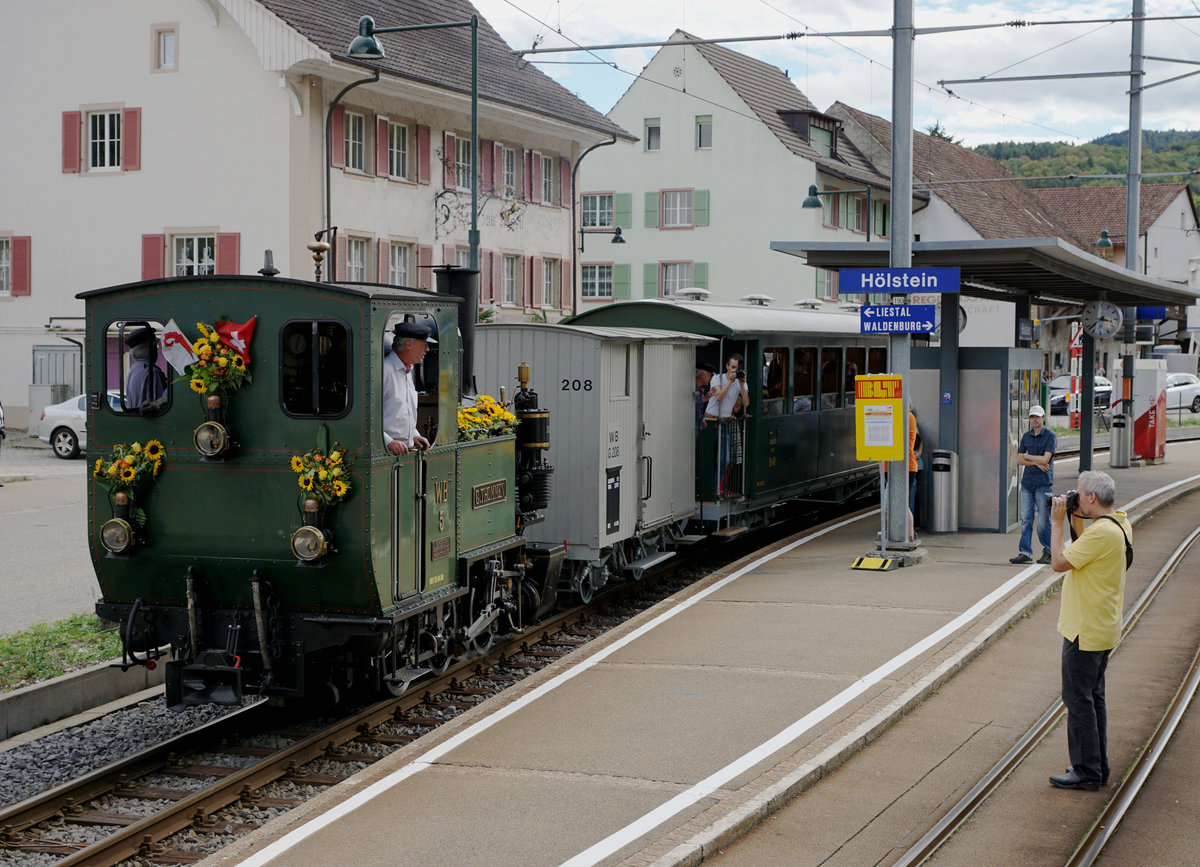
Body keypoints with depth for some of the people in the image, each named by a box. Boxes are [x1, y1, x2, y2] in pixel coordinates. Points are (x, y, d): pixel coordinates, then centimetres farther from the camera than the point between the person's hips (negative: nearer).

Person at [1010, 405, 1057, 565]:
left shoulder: (1050, 436, -2)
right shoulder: (1026, 436, 14)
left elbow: (1045, 459, -12)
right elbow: (1019, 460, 8)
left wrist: (1027, 456, 0)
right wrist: (1036, 462, -7)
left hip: (1043, 483, -5)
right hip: (1027, 481, 5)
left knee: (1044, 520, -2)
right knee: (1026, 519, 2)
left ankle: (1048, 552, 9)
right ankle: (1025, 552, 4)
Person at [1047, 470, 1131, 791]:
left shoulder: (1102, 532, -24)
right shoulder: (1120, 524, 7)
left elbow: (1059, 562, -21)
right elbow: (1084, 552, 20)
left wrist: (1057, 523, -12)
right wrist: (1075, 521, 10)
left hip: (1085, 632, -10)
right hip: (1103, 629, 10)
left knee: (1078, 699, -2)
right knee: (1093, 697, 17)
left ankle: (1086, 772, 3)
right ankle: (1098, 767, 24)